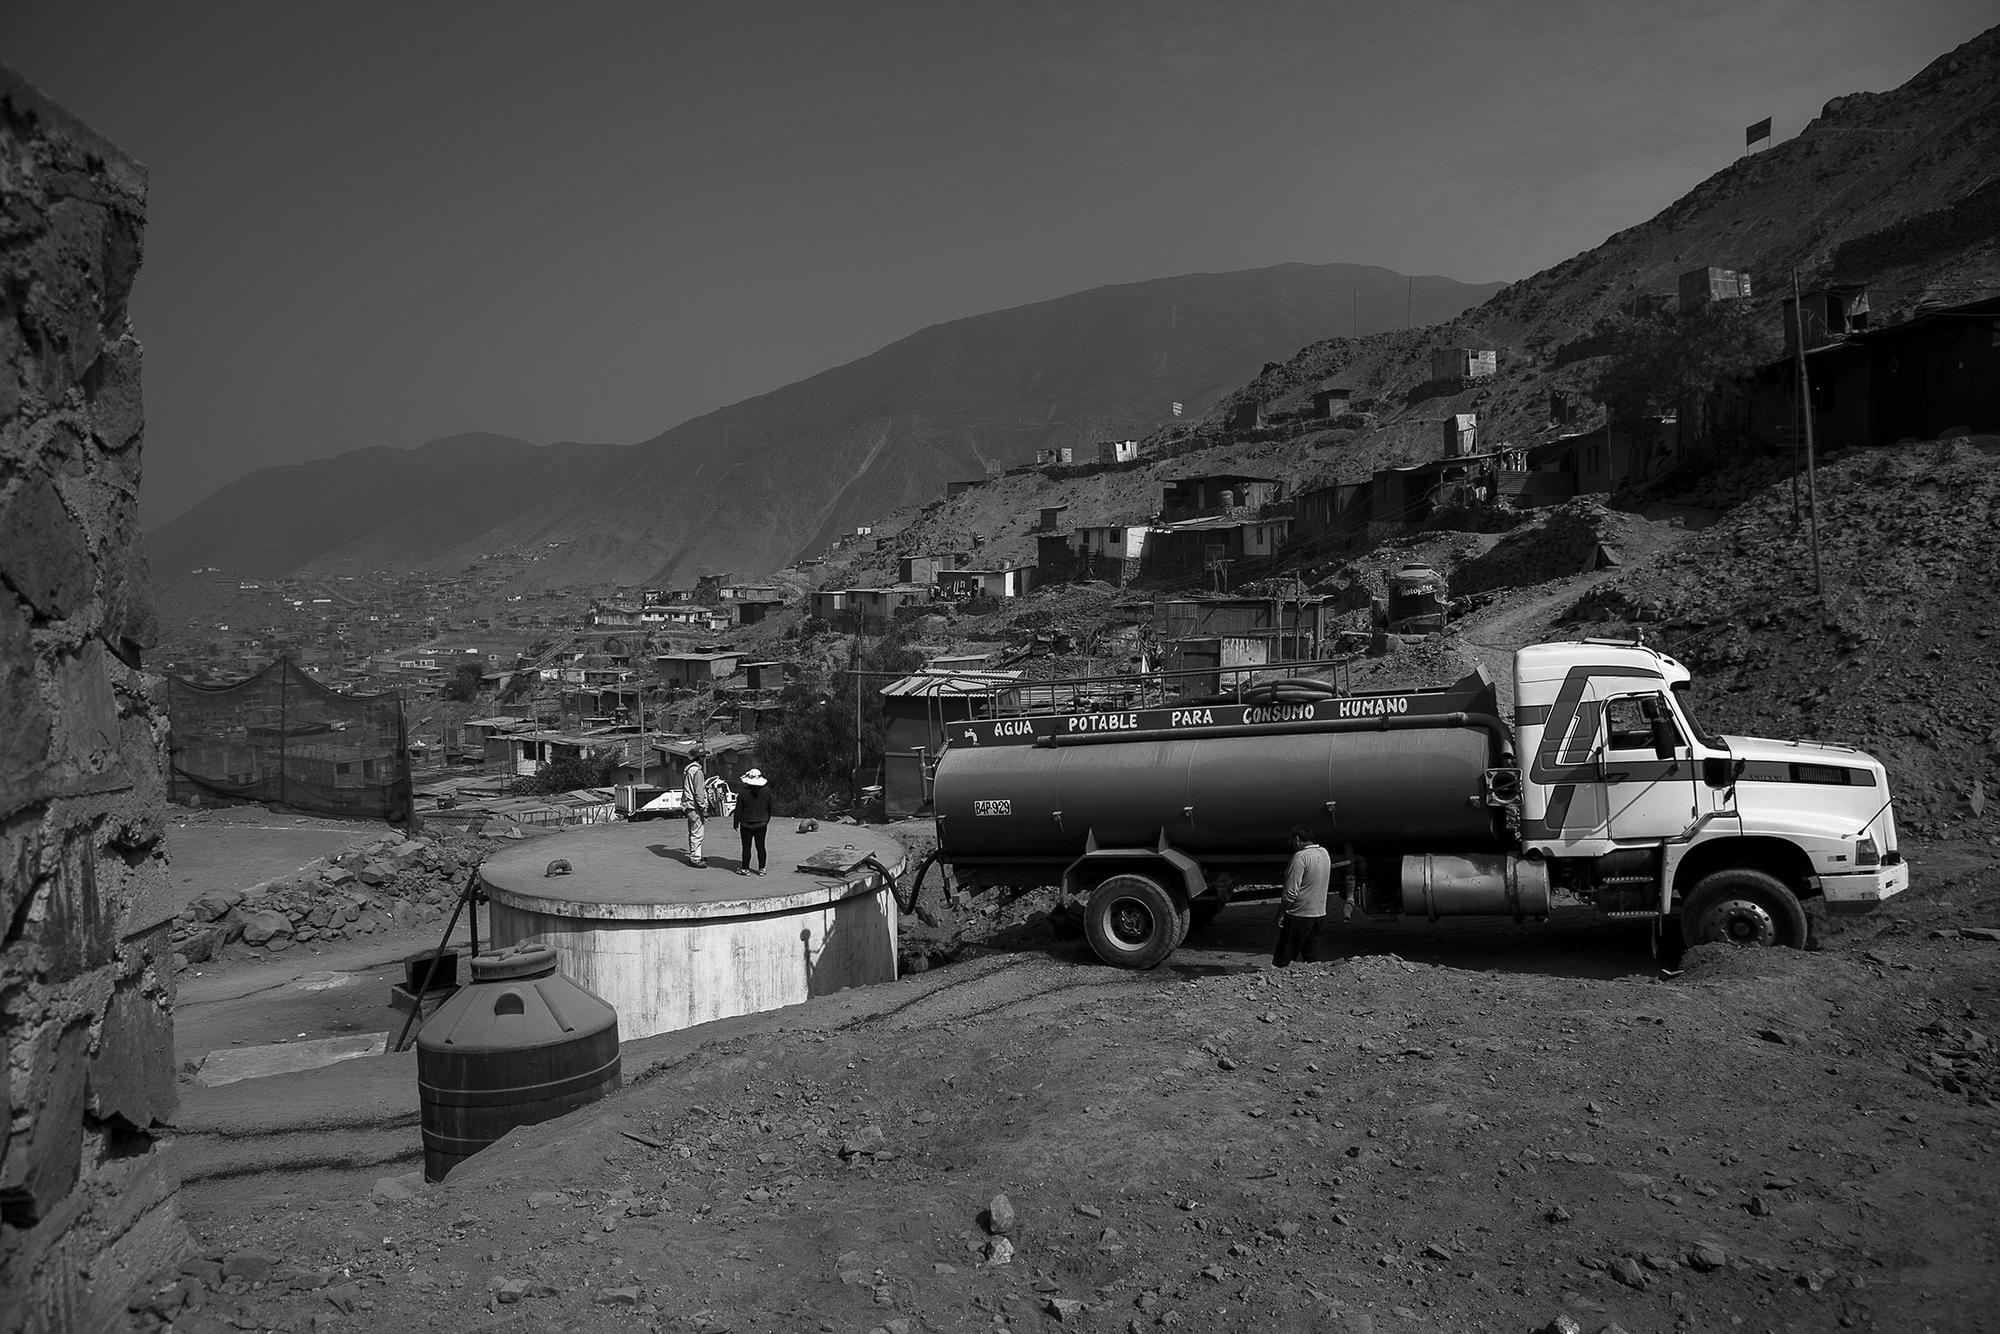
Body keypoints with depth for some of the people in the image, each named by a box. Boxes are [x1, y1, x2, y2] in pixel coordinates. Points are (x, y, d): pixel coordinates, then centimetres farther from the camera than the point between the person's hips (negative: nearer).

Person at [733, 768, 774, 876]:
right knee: (761, 846, 9)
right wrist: (767, 820, 20)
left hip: (747, 825, -3)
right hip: (762, 824, 3)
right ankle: (761, 869, 12)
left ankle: (745, 869, 9)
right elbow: (770, 808, 7)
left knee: (746, 847, 5)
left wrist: (736, 823, 4)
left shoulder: (743, 793, -14)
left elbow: (738, 810, -9)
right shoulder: (766, 791, -4)